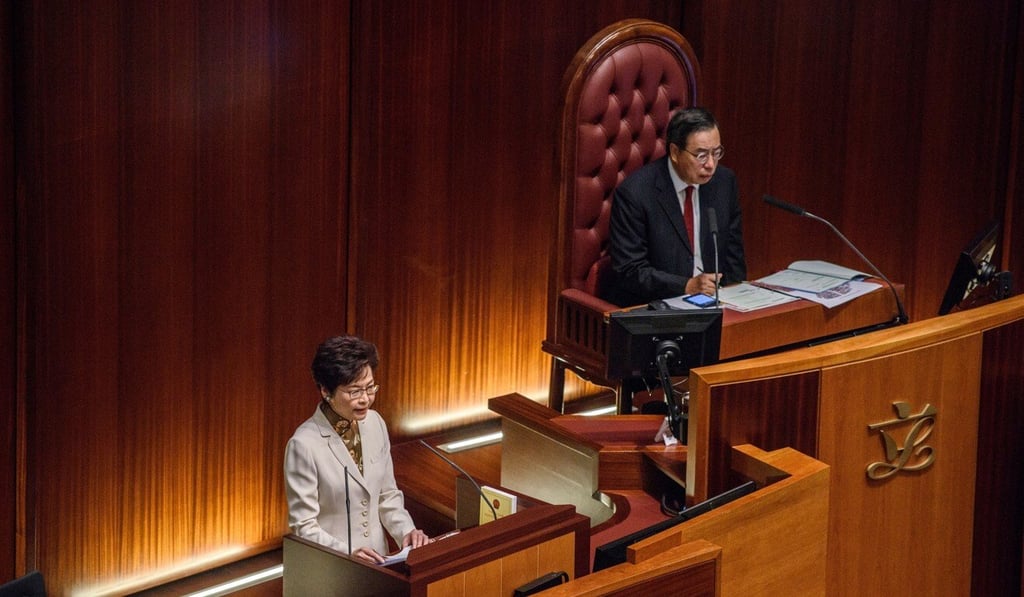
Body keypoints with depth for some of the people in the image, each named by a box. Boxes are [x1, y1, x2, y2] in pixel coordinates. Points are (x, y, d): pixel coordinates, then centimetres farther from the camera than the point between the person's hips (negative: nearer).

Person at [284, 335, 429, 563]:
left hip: (377, 560, 4)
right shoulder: (304, 444, -14)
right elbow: (304, 528, -11)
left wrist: (406, 532, -3)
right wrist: (348, 554, -24)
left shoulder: (375, 424, 4)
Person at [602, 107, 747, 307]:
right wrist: (688, 286, -23)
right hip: (647, 307, -5)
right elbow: (630, 271, -13)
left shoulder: (724, 181, 3)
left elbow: (733, 253, 12)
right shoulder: (633, 193, -13)